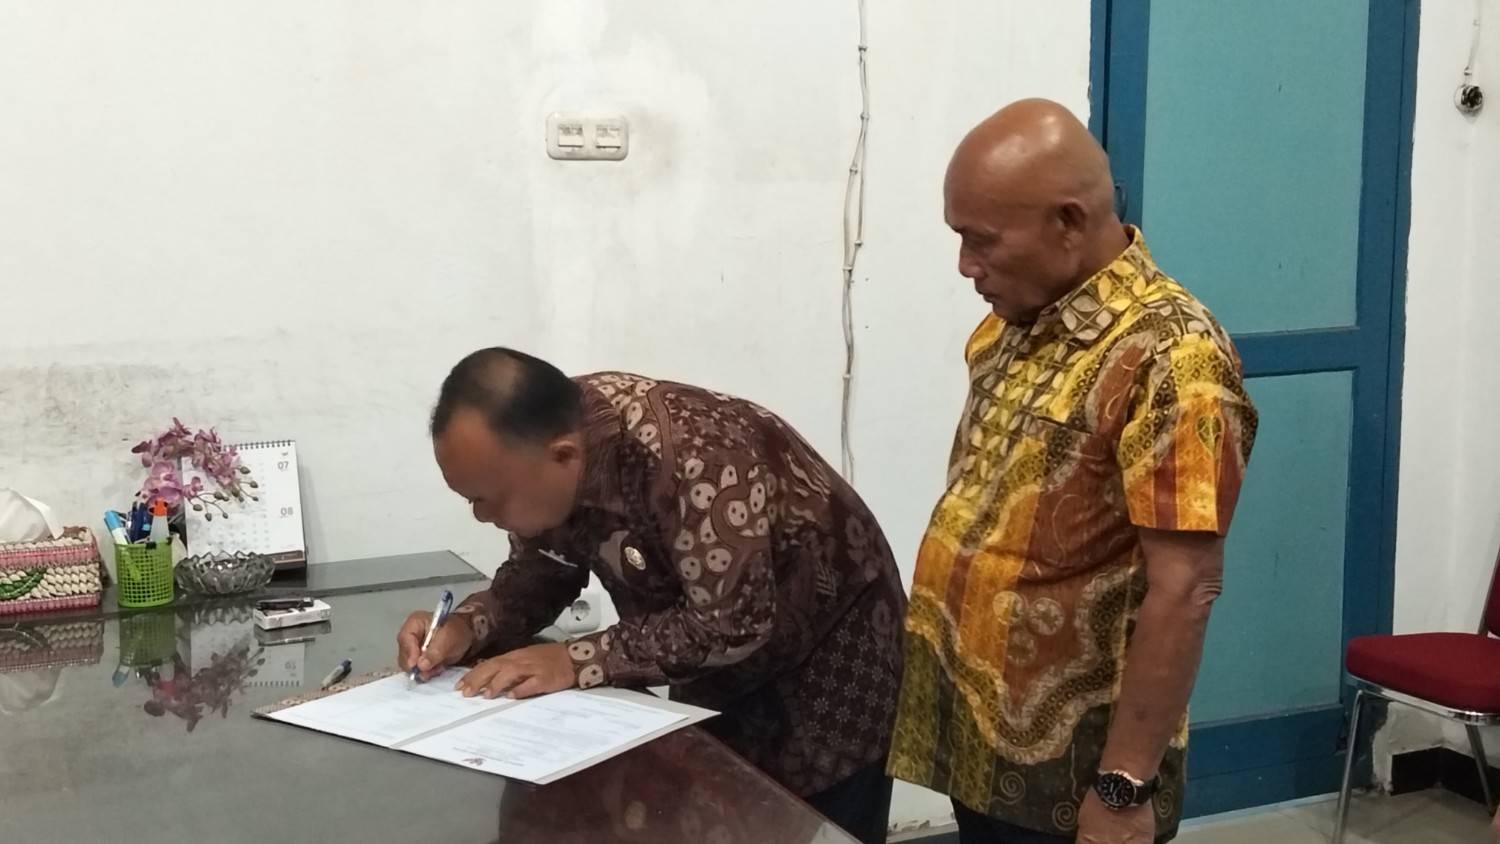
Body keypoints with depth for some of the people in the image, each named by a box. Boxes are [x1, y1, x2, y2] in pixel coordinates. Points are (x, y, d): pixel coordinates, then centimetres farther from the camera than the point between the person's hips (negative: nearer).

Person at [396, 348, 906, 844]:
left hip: (829, 653, -6)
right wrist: (468, 626, -19)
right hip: (717, 658, 7)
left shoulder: (692, 455, -38)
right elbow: (541, 572, -1)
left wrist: (578, 661, -33)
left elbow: (734, 627, -34)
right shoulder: (540, 451, -15)